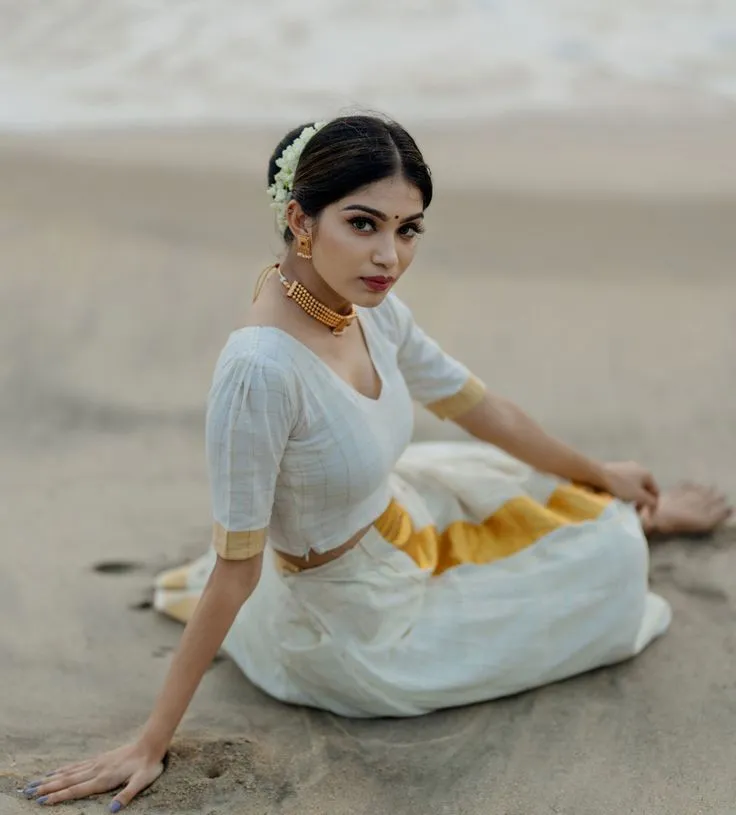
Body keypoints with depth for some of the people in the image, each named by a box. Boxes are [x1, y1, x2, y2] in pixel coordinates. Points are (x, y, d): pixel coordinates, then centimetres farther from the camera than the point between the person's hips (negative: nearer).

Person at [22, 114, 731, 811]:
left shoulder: (371, 307, -13)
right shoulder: (261, 366, -36)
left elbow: (479, 408, 3)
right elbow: (233, 573, -28)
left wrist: (601, 474, 16)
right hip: (367, 636, -6)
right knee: (599, 556, 9)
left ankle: (624, 514, 56)